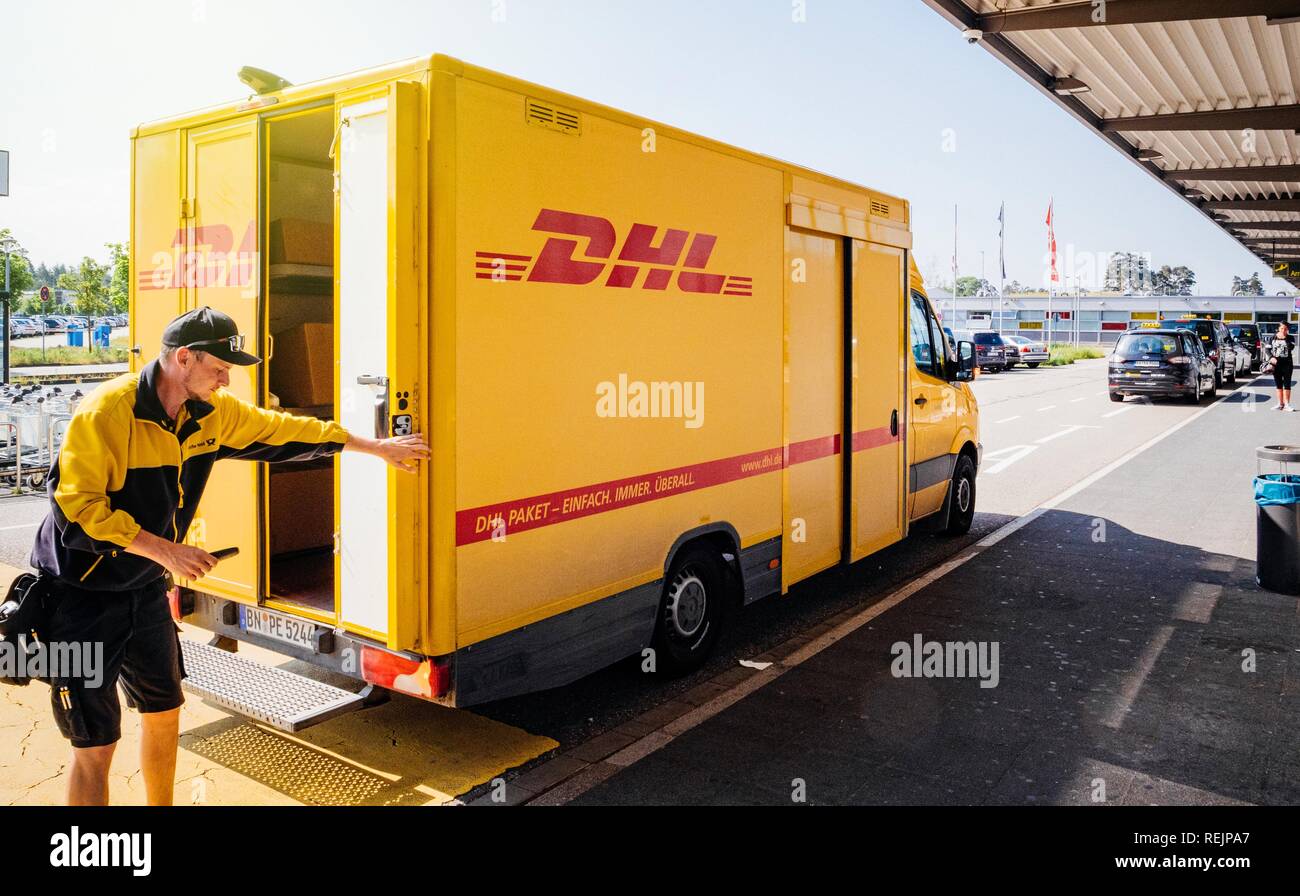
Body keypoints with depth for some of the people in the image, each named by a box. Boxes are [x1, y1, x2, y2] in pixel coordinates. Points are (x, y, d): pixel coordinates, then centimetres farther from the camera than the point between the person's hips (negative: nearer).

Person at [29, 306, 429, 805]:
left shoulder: (212, 413, -1)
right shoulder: (106, 412, -22)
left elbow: (284, 431, 8)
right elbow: (76, 509, -24)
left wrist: (378, 447, 14)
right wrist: (162, 549, -27)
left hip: (145, 590, 7)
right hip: (81, 596, -7)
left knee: (164, 714, 17)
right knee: (96, 745, -2)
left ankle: (161, 803, 37)